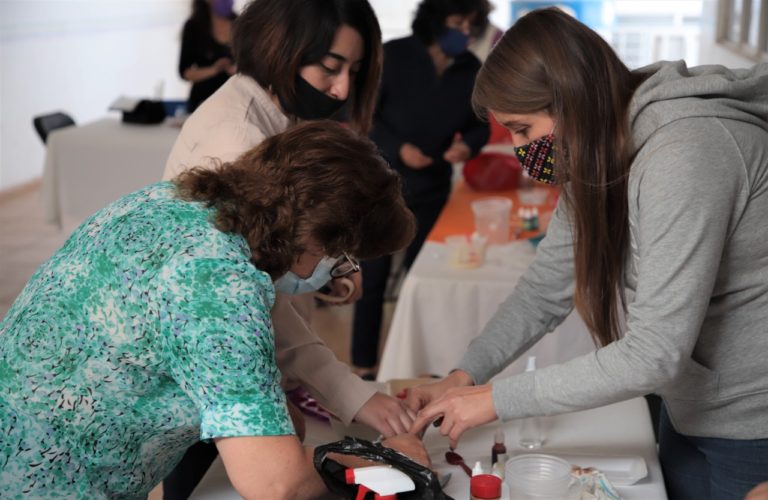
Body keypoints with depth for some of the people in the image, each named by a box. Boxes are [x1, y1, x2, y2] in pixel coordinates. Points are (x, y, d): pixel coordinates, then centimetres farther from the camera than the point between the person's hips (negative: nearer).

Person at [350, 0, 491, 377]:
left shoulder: (472, 70, -1)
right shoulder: (394, 56, -12)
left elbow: (481, 124, 7)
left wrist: (468, 145, -16)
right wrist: (398, 148, -24)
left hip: (433, 187, 4)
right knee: (373, 274, 2)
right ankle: (364, 365, 14)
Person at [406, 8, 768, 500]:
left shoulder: (684, 154, -30)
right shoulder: (598, 155, -1)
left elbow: (655, 353, -32)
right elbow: (547, 286, 1)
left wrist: (497, 398, -25)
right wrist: (464, 375, -11)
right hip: (692, 412, 8)